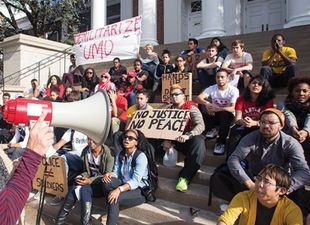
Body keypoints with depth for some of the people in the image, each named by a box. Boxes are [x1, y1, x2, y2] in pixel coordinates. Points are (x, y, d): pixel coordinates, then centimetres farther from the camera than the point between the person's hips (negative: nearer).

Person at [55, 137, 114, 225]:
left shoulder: (108, 153, -15)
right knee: (74, 189, -25)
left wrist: (90, 181, -28)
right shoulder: (85, 151, 1)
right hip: (90, 180, 5)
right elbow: (86, 171, 9)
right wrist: (81, 177, -14)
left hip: (103, 184, -5)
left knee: (84, 189, -31)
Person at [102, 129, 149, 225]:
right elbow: (116, 173, 1)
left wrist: (119, 189, -40)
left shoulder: (141, 157, -18)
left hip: (140, 190, -6)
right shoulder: (120, 155, 3)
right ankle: (110, 212, -9)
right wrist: (109, 174, -23)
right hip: (124, 186, 6)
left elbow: (135, 181, -26)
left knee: (114, 199, -30)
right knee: (107, 181, -23)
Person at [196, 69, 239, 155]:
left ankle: (221, 142, -19)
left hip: (227, 116, -2)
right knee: (202, 106, -24)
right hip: (214, 115, 3)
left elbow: (233, 109, -27)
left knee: (225, 114, -38)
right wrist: (206, 103, -42)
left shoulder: (233, 90, -15)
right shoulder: (212, 88, -7)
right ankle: (211, 129, -3)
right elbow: (199, 98, -21)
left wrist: (218, 109, -42)